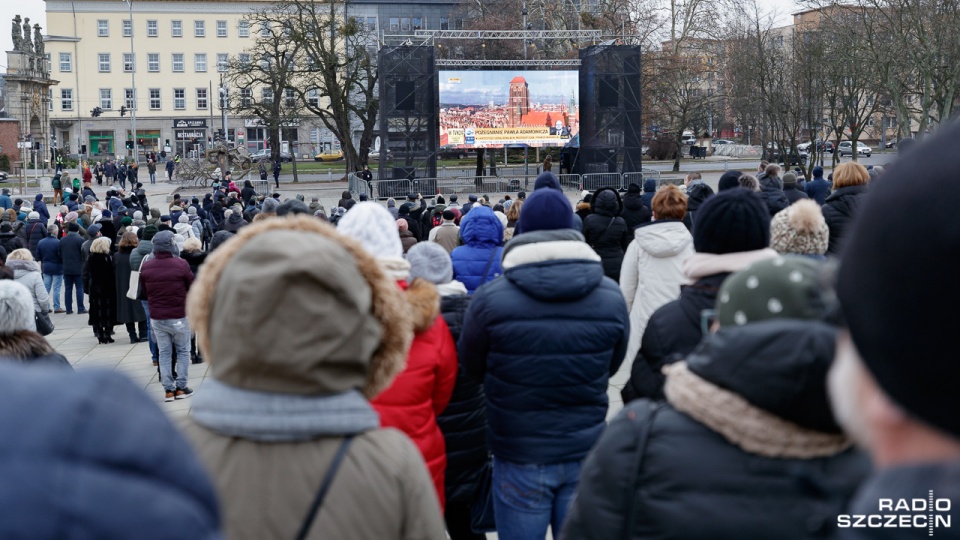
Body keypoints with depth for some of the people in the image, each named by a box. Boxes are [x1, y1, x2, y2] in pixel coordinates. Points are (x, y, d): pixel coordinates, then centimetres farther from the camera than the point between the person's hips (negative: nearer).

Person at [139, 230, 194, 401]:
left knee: (164, 353, 11)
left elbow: (143, 294, 8)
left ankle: (168, 390, 9)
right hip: (179, 317, -3)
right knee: (183, 351, 11)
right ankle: (181, 388, 10)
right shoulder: (181, 264, -15)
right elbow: (192, 288, -4)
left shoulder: (146, 267, -3)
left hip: (156, 317, 3)